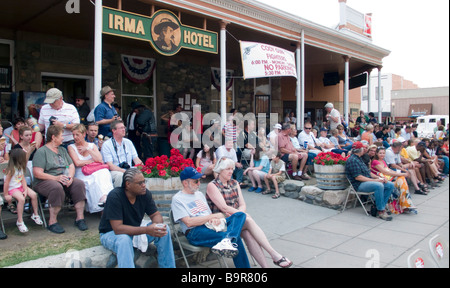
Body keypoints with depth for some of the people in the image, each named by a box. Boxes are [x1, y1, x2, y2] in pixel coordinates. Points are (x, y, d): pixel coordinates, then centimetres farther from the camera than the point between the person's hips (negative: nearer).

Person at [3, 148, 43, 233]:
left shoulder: (21, 168, 6)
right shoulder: (11, 170, -18)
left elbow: (23, 179, 5)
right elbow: (6, 182, -16)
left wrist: (25, 190, -6)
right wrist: (6, 195, -13)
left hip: (21, 186, 7)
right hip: (12, 188, -7)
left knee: (34, 194, -12)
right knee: (21, 199, -31)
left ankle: (35, 214, 7)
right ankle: (19, 221, -21)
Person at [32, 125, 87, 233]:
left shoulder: (62, 150, 21)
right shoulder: (41, 151, -1)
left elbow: (71, 166, 14)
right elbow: (37, 173, -11)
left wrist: (70, 176, -9)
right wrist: (56, 178, -21)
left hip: (63, 179, 5)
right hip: (44, 181, -5)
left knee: (79, 183, -23)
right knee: (57, 188, -37)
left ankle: (80, 218, -21)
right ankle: (52, 222, -25)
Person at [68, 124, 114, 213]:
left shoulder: (92, 145, 20)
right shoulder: (71, 147, 13)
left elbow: (100, 159, 2)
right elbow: (77, 163, -3)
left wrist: (87, 149, 3)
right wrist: (93, 161, 2)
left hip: (96, 171, 2)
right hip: (81, 175, -2)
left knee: (104, 172, -35)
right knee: (95, 179, -36)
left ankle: (104, 197, -51)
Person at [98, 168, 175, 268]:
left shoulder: (145, 194, -10)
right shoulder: (115, 196, -26)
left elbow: (156, 214, -2)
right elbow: (118, 229, -31)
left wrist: (158, 225, -28)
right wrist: (146, 230, -40)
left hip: (135, 231, 5)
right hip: (111, 233, -5)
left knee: (165, 230, -15)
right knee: (124, 240, -39)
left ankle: (168, 266, -5)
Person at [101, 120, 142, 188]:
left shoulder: (128, 142, 17)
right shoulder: (106, 145, 0)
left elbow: (136, 159, 13)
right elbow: (110, 165, -9)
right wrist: (125, 171, -22)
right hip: (114, 171, -4)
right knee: (120, 175, -37)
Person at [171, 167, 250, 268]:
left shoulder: (200, 194, 26)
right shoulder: (177, 199, 1)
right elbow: (189, 222, -12)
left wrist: (215, 220, -5)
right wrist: (214, 216, -9)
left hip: (211, 226, 8)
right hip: (195, 232, -8)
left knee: (240, 215, -22)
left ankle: (227, 241, -45)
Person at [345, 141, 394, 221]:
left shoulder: (359, 159, 20)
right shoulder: (352, 160, -12)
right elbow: (358, 177, -19)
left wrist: (379, 178, 4)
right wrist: (374, 180, -19)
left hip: (368, 180, 10)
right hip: (359, 184, -10)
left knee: (390, 185, 0)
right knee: (379, 186, -34)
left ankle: (381, 207, -1)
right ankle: (381, 211, -23)